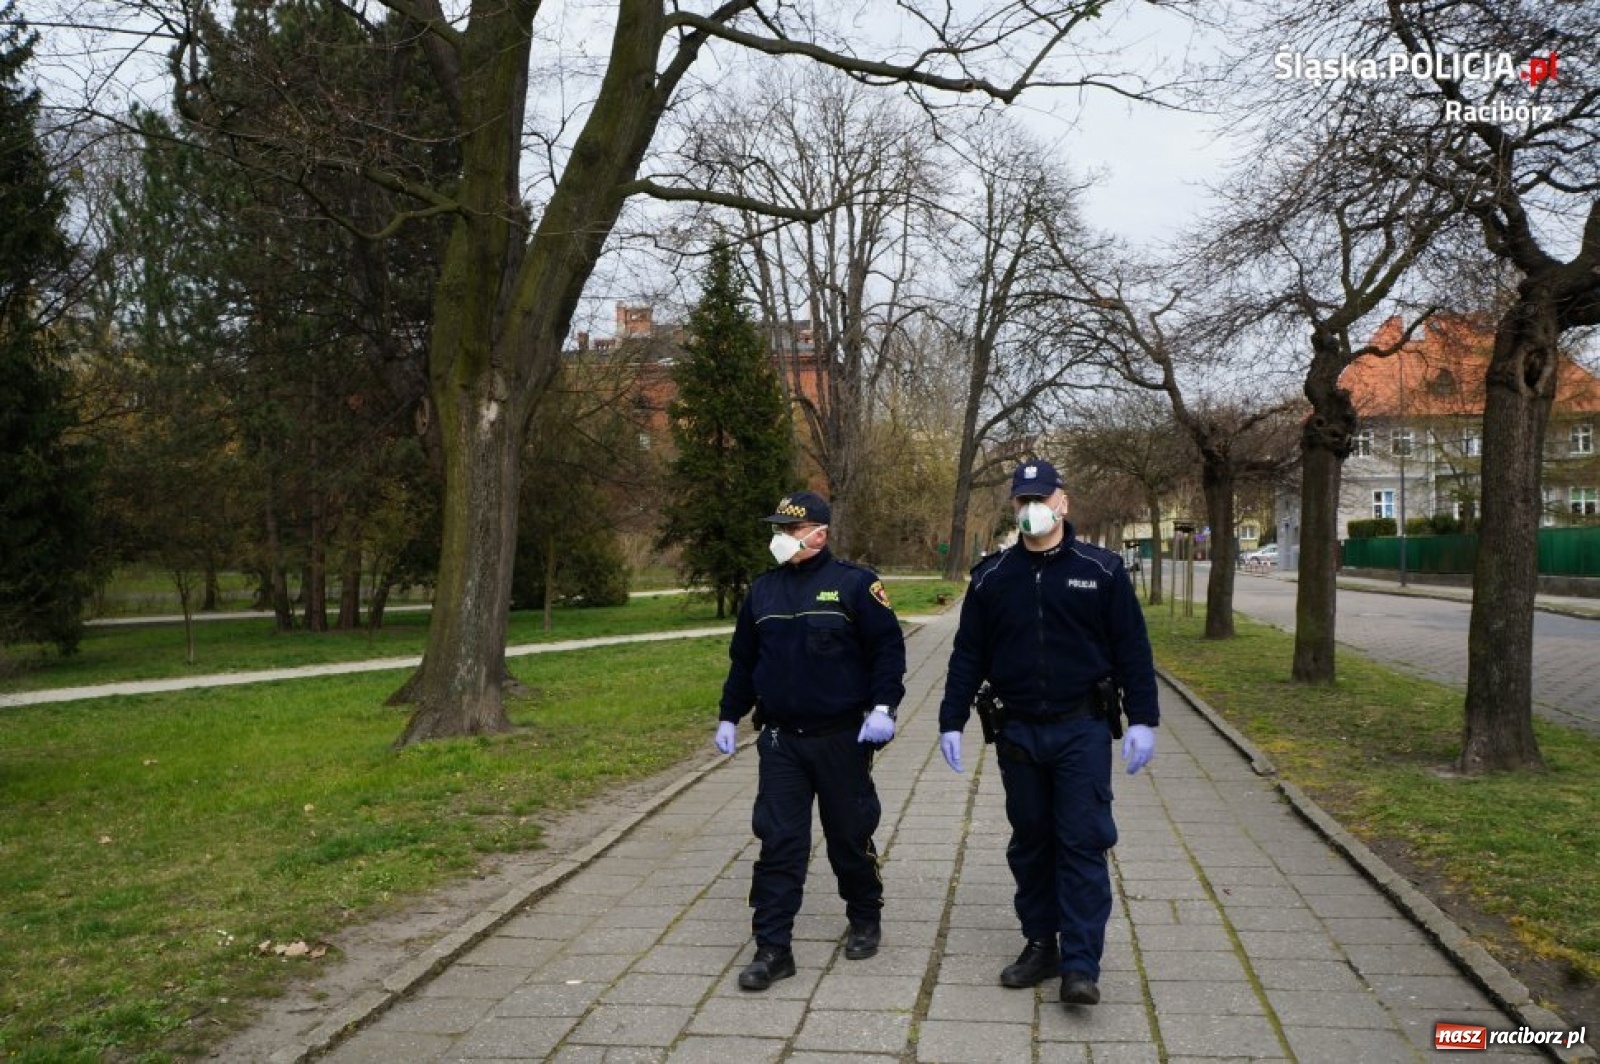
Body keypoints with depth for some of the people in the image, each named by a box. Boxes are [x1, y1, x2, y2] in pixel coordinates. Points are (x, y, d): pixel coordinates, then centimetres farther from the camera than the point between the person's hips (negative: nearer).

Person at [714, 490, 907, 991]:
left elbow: (889, 648, -7)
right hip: (779, 742, 3)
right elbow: (742, 660, 15)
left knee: (851, 837, 11)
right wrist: (729, 716, 14)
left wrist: (883, 707, -17)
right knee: (778, 843, 1)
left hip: (842, 739, -3)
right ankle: (772, 948, 6)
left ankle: (865, 921, 33)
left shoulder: (855, 584, -7)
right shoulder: (762, 590, 7)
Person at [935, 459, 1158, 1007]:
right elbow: (967, 655, 8)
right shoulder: (992, 576, 5)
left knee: (1083, 844, -4)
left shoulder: (1101, 569, -1)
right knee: (1030, 843, 11)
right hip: (1018, 733, 3)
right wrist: (951, 721, 4)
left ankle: (1080, 966, 0)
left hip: (1082, 731, -3)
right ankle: (1040, 946, 23)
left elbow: (1132, 649, 0)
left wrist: (1142, 719, -5)